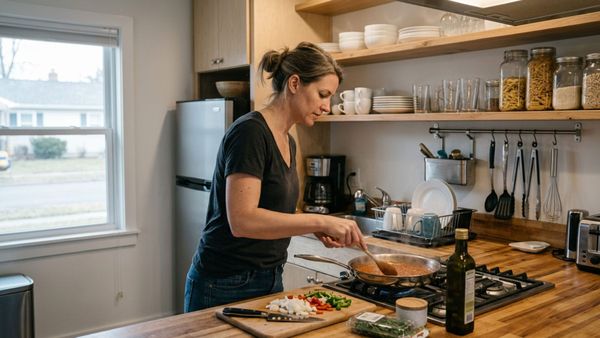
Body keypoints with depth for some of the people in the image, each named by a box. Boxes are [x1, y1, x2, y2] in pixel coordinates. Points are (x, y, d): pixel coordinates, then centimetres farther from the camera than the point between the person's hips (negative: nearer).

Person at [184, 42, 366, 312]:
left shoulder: (288, 142, 8)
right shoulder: (250, 132, -19)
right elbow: (242, 220, -27)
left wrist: (315, 227, 0)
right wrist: (321, 220, -26)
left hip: (270, 280, 9)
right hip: (225, 288, -8)